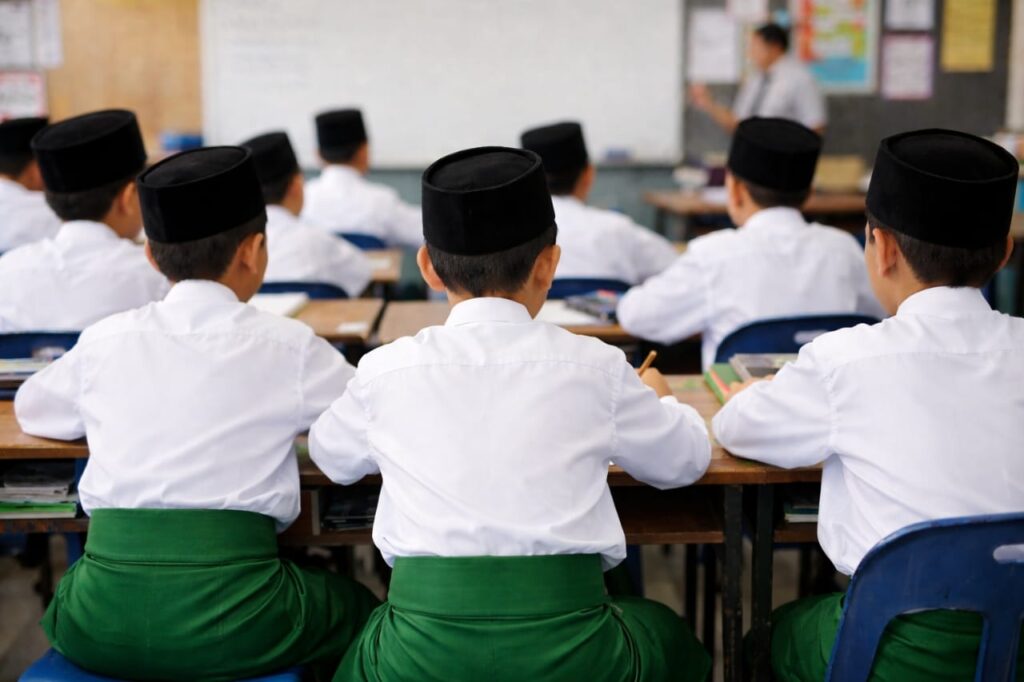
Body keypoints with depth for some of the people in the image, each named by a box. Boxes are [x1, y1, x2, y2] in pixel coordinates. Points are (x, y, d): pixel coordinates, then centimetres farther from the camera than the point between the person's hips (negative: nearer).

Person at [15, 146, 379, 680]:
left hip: (99, 627, 3)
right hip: (231, 625, -2)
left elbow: (32, 411, 24)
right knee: (356, 609, 27)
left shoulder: (105, 341, 5)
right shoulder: (285, 346, -3)